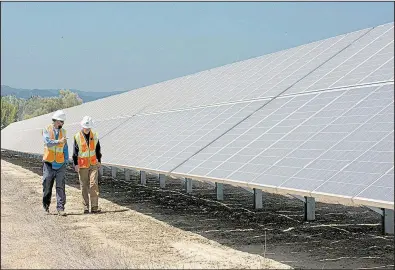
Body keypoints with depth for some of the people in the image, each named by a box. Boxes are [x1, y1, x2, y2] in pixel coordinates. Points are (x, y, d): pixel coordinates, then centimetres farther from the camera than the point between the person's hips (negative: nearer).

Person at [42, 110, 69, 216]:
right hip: (49, 163, -2)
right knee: (47, 185, 5)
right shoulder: (47, 130, 0)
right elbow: (48, 142, -17)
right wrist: (59, 141, -30)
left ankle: (60, 208, -4)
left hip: (60, 163, 2)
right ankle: (46, 205, 22)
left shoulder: (63, 131, 11)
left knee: (61, 186, -5)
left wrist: (66, 160, 9)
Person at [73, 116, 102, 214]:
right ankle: (86, 207, 11)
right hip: (82, 165, -2)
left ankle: (94, 207, -8)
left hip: (93, 164, 2)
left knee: (94, 184, -9)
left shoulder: (94, 136, 5)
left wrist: (99, 161, 14)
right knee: (84, 186, 4)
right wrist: (76, 164, -6)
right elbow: (75, 152, -3)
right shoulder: (77, 137, -5)